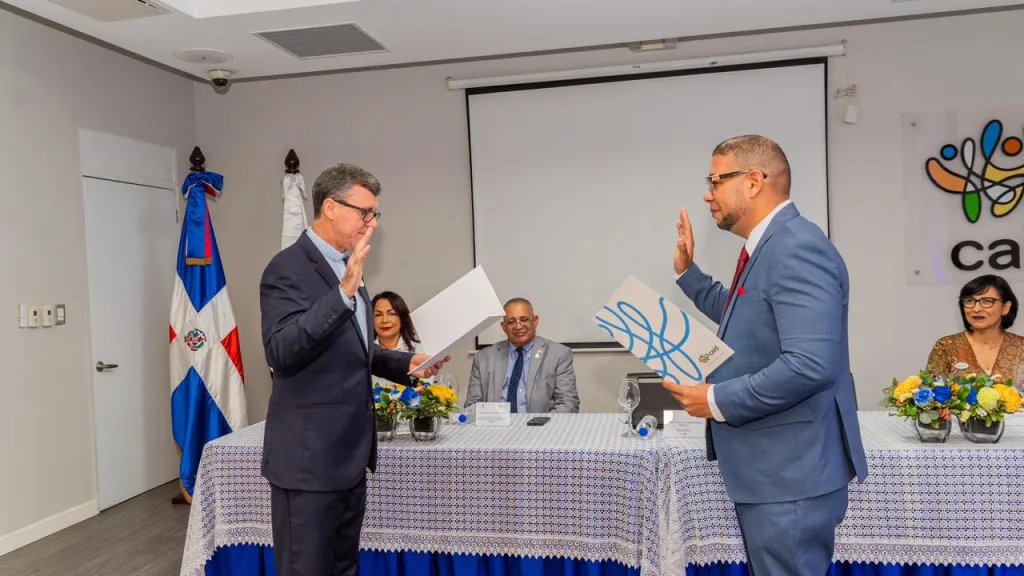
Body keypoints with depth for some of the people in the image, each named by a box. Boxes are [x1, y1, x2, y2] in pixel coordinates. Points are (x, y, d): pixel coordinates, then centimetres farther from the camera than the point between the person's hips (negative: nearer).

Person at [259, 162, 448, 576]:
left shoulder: (344, 266, 13)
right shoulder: (289, 268, -15)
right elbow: (280, 352, -29)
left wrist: (405, 363, 9)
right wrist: (344, 291, -35)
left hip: (349, 453, 9)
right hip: (308, 458, -9)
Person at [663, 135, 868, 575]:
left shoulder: (796, 249, -22)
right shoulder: (768, 246, 11)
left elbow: (809, 365, -31)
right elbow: (744, 320, 24)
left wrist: (717, 401, -22)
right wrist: (687, 273, 20)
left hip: (789, 475, -11)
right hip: (770, 470, 11)